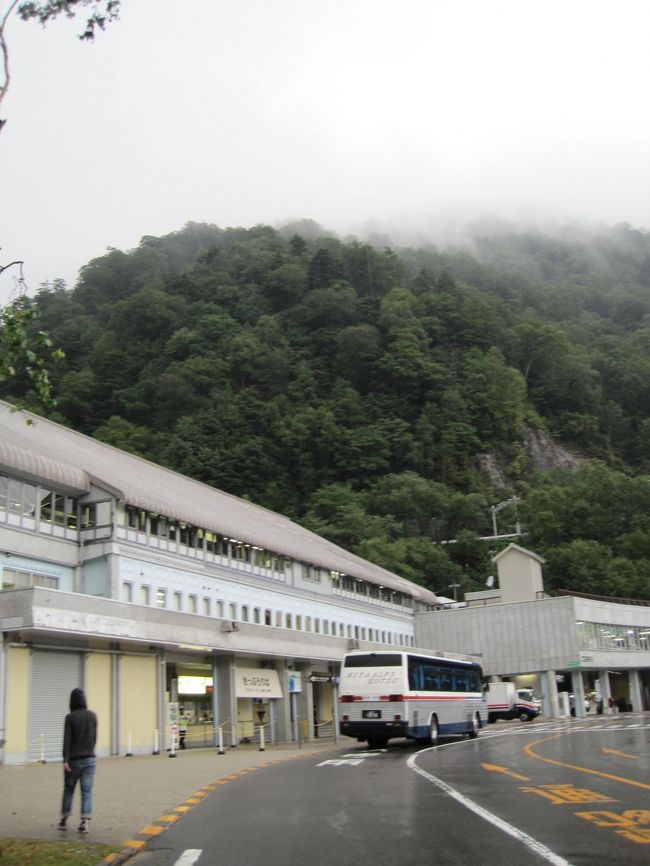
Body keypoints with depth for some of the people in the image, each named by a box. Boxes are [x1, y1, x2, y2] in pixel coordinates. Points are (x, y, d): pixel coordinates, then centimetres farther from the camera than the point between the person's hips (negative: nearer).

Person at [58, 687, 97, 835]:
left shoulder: (70, 717, -9)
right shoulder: (92, 715, 3)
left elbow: (67, 739, -15)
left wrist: (65, 760, -17)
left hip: (73, 759, -2)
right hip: (89, 758, 2)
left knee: (68, 789, 15)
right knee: (87, 791, 1)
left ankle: (64, 820, 21)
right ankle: (85, 822, -10)